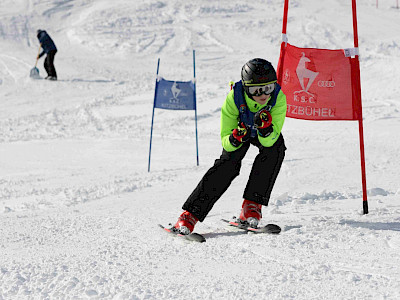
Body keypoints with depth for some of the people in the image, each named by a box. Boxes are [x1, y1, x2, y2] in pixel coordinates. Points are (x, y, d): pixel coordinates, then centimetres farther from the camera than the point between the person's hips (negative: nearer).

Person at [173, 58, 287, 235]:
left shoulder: (278, 97, -35)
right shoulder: (234, 98, -36)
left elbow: (269, 141, -34)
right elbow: (225, 142, -29)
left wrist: (265, 127, -55)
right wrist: (235, 138, -51)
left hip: (266, 133, 1)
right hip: (239, 128, -1)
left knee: (276, 148, -30)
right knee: (229, 162, -25)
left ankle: (251, 206, -21)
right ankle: (190, 215, -22)